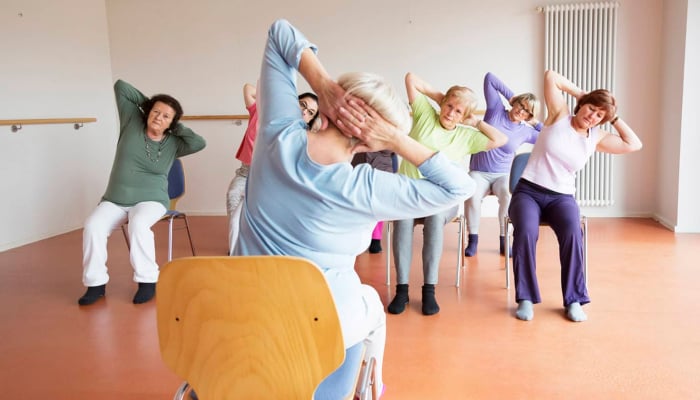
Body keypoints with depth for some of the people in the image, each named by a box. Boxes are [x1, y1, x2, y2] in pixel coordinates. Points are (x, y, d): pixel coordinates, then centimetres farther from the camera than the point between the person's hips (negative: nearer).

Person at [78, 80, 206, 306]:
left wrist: (177, 127, -6)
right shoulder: (132, 122, 3)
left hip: (151, 200, -2)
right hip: (114, 200, 2)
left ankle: (148, 281, -22)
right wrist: (146, 101, 8)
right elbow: (120, 87, 6)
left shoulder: (173, 143, 0)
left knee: (138, 225, -35)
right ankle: (96, 283, -13)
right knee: (93, 227, -26)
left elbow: (199, 143, -18)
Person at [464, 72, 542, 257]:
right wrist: (511, 96, 0)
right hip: (479, 172, -1)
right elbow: (489, 78, 0)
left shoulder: (526, 132, 6)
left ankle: (504, 241, -16)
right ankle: (473, 239, -16)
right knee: (472, 195, -34)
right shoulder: (496, 109, 1)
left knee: (508, 196, -33)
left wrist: (536, 123, 7)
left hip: (503, 175, 2)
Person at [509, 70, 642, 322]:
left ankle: (574, 300, -19)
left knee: (572, 232, -32)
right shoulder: (559, 116, 3)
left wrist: (614, 118, 11)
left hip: (561, 197, 3)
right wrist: (580, 94, 6)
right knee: (526, 231, -34)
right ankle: (526, 298, -21)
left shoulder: (596, 138, 11)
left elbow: (634, 145, 9)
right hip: (527, 191, -2)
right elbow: (551, 76, 1)